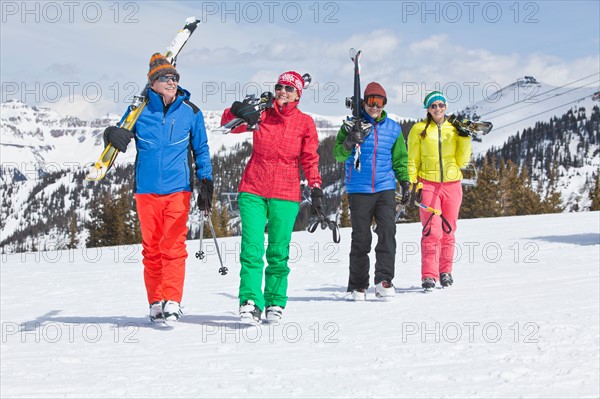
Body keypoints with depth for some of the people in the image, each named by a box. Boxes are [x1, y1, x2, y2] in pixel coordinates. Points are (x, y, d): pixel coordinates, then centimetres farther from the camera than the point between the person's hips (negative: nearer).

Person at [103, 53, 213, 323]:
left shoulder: (190, 112, 5)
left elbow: (201, 149, 12)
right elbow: (123, 135, 12)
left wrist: (206, 183, 5)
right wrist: (113, 135, -13)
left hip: (178, 188, -1)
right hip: (146, 189, 1)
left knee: (173, 246, -10)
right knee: (151, 248, 5)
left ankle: (172, 301, -10)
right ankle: (156, 302, 12)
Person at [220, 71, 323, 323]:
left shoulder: (304, 122, 3)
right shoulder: (261, 115, 6)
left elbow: (310, 159, 6)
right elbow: (228, 124, 6)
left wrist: (315, 188, -4)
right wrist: (237, 111, -15)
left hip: (285, 195, 0)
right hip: (253, 190, 0)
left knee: (278, 251, 4)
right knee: (252, 248, -10)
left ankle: (275, 302, 15)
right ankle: (250, 302, -12)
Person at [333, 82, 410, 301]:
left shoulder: (393, 128, 11)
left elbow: (400, 158, 21)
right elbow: (338, 155, -2)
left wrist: (404, 180, 9)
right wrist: (348, 144, -23)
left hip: (385, 188, 2)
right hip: (359, 190, -2)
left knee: (387, 232, -14)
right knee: (361, 238, 0)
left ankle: (384, 280, -13)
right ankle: (358, 285, 9)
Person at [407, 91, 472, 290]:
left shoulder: (454, 129, 9)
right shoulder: (419, 129, 4)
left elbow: (462, 161, 6)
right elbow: (412, 160, 6)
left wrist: (465, 138, -4)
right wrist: (410, 184, -4)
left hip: (452, 185, 2)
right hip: (428, 184, -2)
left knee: (448, 231, 6)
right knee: (432, 230, -13)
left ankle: (445, 272, 18)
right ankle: (429, 275, -12)